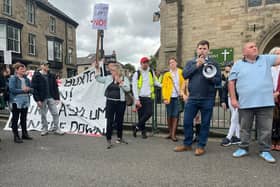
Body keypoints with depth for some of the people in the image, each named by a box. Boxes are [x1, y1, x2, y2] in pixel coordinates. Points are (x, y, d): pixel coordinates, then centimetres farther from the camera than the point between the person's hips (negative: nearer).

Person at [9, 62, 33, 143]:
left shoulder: (26, 79, 9)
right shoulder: (13, 78, -7)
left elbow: (31, 89, 10)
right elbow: (12, 89, -16)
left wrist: (29, 89, -11)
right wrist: (22, 90, -18)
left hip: (25, 101, 6)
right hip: (16, 101, -5)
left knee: (24, 118, 15)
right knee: (15, 119, 3)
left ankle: (24, 134, 25)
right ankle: (16, 136, 10)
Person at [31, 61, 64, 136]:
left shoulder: (51, 76, 9)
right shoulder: (36, 76, -3)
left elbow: (55, 87, 10)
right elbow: (34, 88, -7)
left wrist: (57, 98, 4)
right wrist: (37, 99, -13)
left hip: (51, 98, 3)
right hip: (42, 99, -3)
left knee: (55, 113, 1)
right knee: (43, 115, 8)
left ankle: (56, 129, 12)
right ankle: (44, 129, 21)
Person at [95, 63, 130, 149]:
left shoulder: (124, 78, 0)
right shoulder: (108, 78, 6)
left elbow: (127, 89, -10)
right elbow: (98, 79, 9)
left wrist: (120, 82, -17)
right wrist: (97, 69, 0)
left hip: (120, 102, 0)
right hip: (110, 102, 1)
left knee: (120, 121, 13)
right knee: (110, 121, -1)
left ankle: (120, 137, 32)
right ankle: (109, 140, 9)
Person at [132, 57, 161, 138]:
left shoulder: (151, 72, 10)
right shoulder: (137, 74, -1)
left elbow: (155, 82, 23)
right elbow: (134, 87, -5)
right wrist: (137, 99, -13)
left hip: (149, 97, 2)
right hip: (140, 98, -2)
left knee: (149, 113, -13)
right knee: (141, 115, 4)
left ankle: (136, 126, 4)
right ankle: (143, 131, 20)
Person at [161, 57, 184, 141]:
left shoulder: (181, 73, 8)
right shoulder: (166, 74, 6)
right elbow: (164, 86, 1)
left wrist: (182, 92, -6)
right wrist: (165, 98, -7)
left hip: (177, 97, 0)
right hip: (169, 97, 0)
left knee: (175, 115, -1)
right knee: (169, 116, 7)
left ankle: (173, 134, 5)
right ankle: (170, 133, 20)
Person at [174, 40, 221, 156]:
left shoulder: (213, 63, 6)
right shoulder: (190, 62, 13)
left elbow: (219, 80, 1)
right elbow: (185, 75, -4)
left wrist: (210, 77, -19)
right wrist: (197, 65, -10)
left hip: (207, 98, -2)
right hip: (192, 98, 2)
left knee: (205, 123, 5)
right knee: (187, 121, 5)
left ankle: (201, 146, 19)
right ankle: (187, 144, 21)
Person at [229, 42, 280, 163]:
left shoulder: (266, 59, 11)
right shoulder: (238, 65, 5)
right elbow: (231, 82, 3)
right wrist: (233, 98, -4)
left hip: (265, 103, 1)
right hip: (245, 103, -1)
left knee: (265, 129, 8)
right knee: (244, 128, 10)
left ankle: (265, 151, 22)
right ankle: (243, 148, 25)